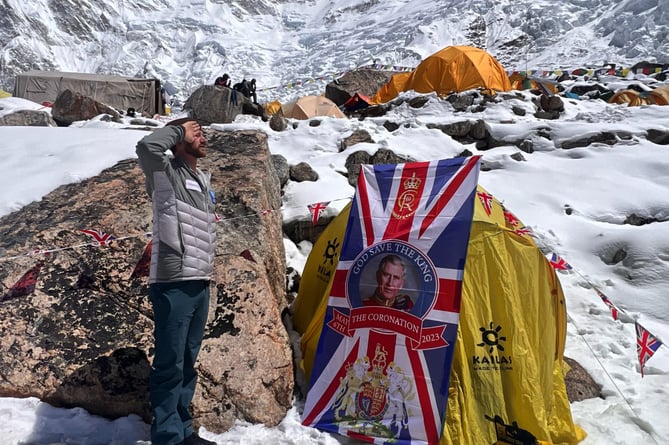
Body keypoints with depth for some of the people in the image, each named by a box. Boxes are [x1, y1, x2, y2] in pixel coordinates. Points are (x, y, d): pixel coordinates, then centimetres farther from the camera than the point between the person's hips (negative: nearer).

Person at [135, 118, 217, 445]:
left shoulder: (203, 180, 18)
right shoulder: (166, 173, -5)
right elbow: (147, 146, -28)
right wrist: (178, 129, -11)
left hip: (200, 285, 8)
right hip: (173, 285, -8)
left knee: (188, 363, 15)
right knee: (170, 364, -3)